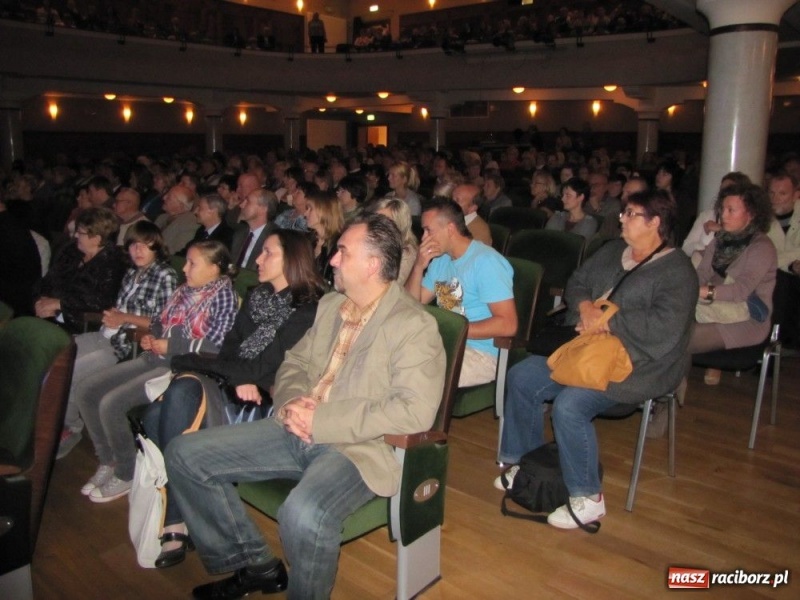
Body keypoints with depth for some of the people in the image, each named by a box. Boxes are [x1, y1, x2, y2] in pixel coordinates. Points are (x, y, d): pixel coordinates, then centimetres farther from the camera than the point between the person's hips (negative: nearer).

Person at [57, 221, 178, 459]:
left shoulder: (165, 275, -9)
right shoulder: (132, 273, 14)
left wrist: (125, 318, -12)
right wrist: (111, 315, 4)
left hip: (129, 345, -8)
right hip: (107, 335, 8)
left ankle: (71, 427, 11)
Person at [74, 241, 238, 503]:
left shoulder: (223, 296, -9)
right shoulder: (185, 290, 15)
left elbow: (215, 347, -19)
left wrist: (170, 346, -15)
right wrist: (150, 337, 5)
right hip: (154, 358, 9)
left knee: (111, 403, -22)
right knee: (84, 390, 2)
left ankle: (126, 474, -1)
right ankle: (107, 461, 13)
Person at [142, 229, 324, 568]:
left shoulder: (306, 310, -6)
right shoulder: (257, 298, 19)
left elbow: (263, 368, -13)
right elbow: (228, 349, 12)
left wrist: (188, 361, -8)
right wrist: (237, 379, -12)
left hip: (259, 403, -6)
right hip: (228, 391, 7)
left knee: (184, 391, -30)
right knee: (154, 416, -21)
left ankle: (174, 523, -20)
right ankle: (173, 522, -17)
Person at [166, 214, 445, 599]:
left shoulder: (415, 326, -11)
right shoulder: (330, 306, 13)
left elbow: (415, 409, -21)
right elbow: (294, 362, 19)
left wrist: (322, 420, -20)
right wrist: (291, 401, -6)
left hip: (359, 445, -8)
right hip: (296, 431, 8)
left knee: (304, 515, -37)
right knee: (185, 454, 2)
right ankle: (253, 565, 15)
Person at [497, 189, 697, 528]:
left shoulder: (676, 271, -11)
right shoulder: (613, 251, 13)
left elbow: (663, 328, -25)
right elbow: (576, 282, 16)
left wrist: (606, 320, -19)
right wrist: (585, 306, -7)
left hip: (635, 367, -9)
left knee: (569, 405, -30)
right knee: (521, 378, 0)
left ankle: (588, 499, -11)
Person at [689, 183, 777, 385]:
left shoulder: (762, 248, -12)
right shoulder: (720, 240, 12)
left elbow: (741, 289, -26)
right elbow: (701, 275, 2)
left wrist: (704, 291, -38)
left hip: (745, 321, -7)